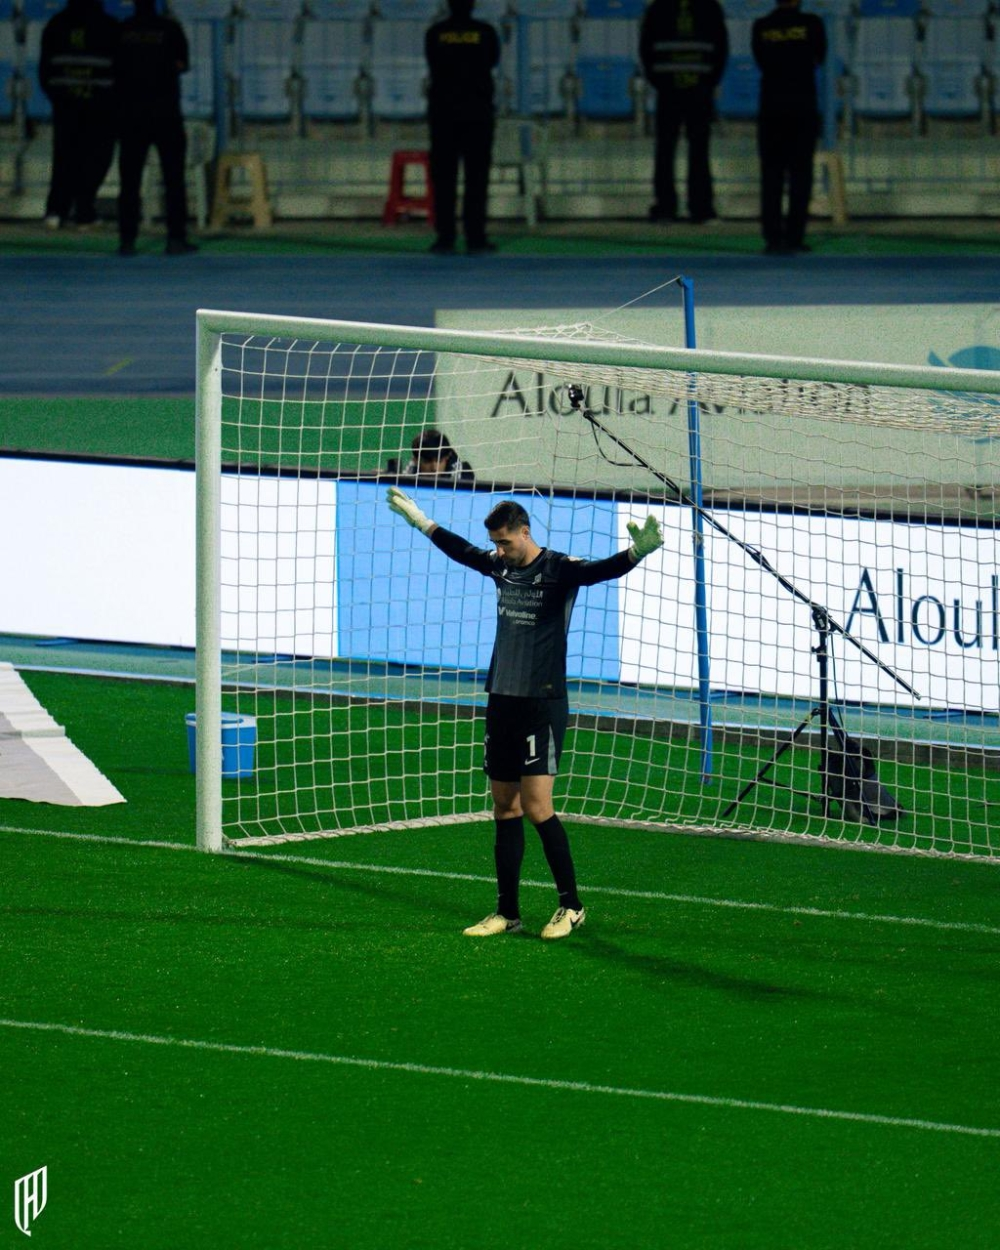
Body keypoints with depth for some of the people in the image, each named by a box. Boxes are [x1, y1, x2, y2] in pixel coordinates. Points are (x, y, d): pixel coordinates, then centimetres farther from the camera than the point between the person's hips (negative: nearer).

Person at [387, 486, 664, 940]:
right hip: (502, 699, 7)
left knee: (536, 807, -11)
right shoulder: (500, 566, 10)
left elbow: (600, 570, -27)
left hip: (542, 703, -7)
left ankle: (571, 906, -1)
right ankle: (507, 912, 13)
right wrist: (421, 521, 39)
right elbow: (461, 550, 29)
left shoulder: (558, 570, -10)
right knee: (504, 807, 8)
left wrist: (636, 553, -47)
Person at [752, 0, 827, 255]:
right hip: (804, 107, -1)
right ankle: (794, 236, 2)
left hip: (771, 108, 1)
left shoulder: (761, 27, -1)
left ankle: (773, 237, -1)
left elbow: (761, 62, 11)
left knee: (771, 175, 4)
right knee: (801, 173, 5)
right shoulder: (811, 23, -5)